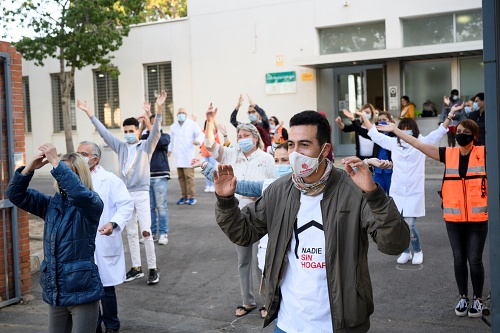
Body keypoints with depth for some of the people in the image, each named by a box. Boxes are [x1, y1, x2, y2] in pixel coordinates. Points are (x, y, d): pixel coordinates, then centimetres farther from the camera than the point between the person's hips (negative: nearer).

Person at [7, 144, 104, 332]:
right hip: (55, 291, 6)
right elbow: (15, 195, 5)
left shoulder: (92, 204, -9)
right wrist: (31, 167, -11)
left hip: (82, 291, -5)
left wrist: (56, 162, -26)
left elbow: (80, 193, -31)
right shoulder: (51, 204, 8)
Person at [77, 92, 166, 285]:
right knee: (131, 233, 10)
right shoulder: (121, 147, 10)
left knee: (146, 231, -8)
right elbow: (103, 132, 10)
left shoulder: (146, 146, 0)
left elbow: (156, 132, -15)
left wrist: (159, 109, -29)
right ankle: (136, 268, 18)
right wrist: (89, 113, 8)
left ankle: (152, 269, 0)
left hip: (141, 194, -4)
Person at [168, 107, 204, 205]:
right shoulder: (173, 126, 20)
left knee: (189, 176, -12)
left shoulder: (192, 124, 6)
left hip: (188, 154, -5)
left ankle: (191, 196, -7)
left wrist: (198, 140, -22)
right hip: (178, 155, 5)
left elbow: (200, 134, -2)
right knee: (181, 177, 5)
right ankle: (184, 196, 12)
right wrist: (169, 150, 20)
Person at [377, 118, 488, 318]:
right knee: (459, 260, 10)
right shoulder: (448, 154, 4)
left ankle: (478, 299, 20)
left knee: (475, 260, 2)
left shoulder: (483, 153, -2)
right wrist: (395, 130, 5)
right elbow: (418, 144, 5)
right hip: (453, 219, 3)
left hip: (477, 219, -2)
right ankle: (463, 298, 26)